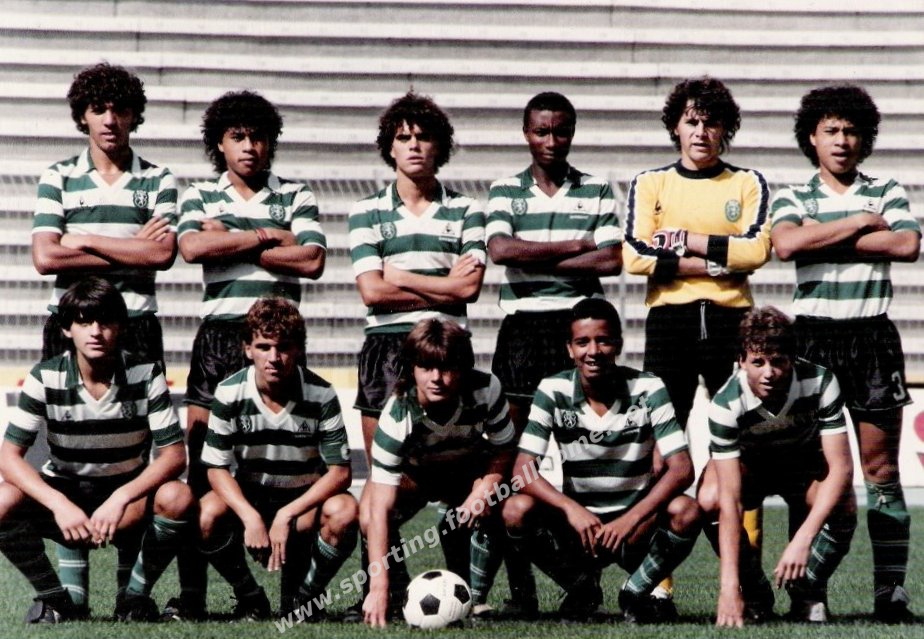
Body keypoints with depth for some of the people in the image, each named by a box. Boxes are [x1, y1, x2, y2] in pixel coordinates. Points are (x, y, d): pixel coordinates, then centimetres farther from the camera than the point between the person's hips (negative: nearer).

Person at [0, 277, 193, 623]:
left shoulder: (146, 375, -13)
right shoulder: (46, 378, -13)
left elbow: (174, 454, -16)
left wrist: (121, 499, -33)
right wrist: (59, 505, -34)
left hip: (129, 501, 0)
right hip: (63, 493, 0)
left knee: (178, 498, -32)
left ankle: (135, 594, -9)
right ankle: (54, 599, -8)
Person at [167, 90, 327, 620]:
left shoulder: (297, 196, 10)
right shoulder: (201, 196, 13)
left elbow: (312, 261, -5)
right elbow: (191, 247, -8)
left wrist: (231, 242, -4)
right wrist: (268, 238, -6)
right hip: (220, 331, 1)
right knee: (200, 457, -5)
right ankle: (191, 593, -3)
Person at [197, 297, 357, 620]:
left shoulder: (321, 396, -15)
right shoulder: (230, 393, -13)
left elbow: (340, 472, -16)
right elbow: (216, 467, -12)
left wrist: (286, 515, -28)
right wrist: (251, 518, -30)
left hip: (304, 500, 0)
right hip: (246, 497, 1)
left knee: (345, 511, -33)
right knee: (207, 514, -32)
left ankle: (303, 595, -6)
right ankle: (249, 598, -5)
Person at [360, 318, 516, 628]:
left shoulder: (486, 390, -31)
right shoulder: (396, 418, -37)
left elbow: (504, 450, -12)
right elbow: (380, 508, -40)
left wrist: (486, 486, -35)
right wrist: (378, 587, -46)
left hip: (469, 470, 1)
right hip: (412, 472, -1)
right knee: (368, 517, -29)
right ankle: (396, 593, -2)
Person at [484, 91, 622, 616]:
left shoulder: (597, 192, 10)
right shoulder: (506, 192, 10)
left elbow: (612, 261, -3)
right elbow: (499, 249, -8)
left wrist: (535, 259, -6)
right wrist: (577, 246, -6)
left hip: (580, 321, 0)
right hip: (523, 325, 0)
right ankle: (520, 587, -2)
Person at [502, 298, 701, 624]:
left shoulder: (647, 389, -9)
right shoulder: (553, 391, -7)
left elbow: (681, 469, -16)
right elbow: (522, 472, -15)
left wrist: (630, 520, -31)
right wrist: (572, 509, -33)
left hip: (635, 527, -1)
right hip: (577, 523, 1)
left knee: (686, 512, -31)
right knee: (517, 510, -27)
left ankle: (637, 592, -3)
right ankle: (582, 588, -1)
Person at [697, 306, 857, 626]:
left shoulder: (820, 383, -31)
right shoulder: (726, 404, -34)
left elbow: (841, 467, -32)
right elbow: (730, 499, -38)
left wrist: (802, 540, -43)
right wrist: (728, 586, -44)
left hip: (806, 464, 0)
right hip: (748, 463, 0)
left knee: (842, 510, -31)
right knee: (710, 500, -33)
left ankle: (808, 593, -1)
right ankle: (754, 595, -8)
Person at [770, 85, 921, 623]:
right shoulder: (794, 198, 9)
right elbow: (786, 243, -12)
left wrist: (829, 237, -9)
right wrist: (860, 223, -8)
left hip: (872, 335, 0)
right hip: (814, 335, 0)